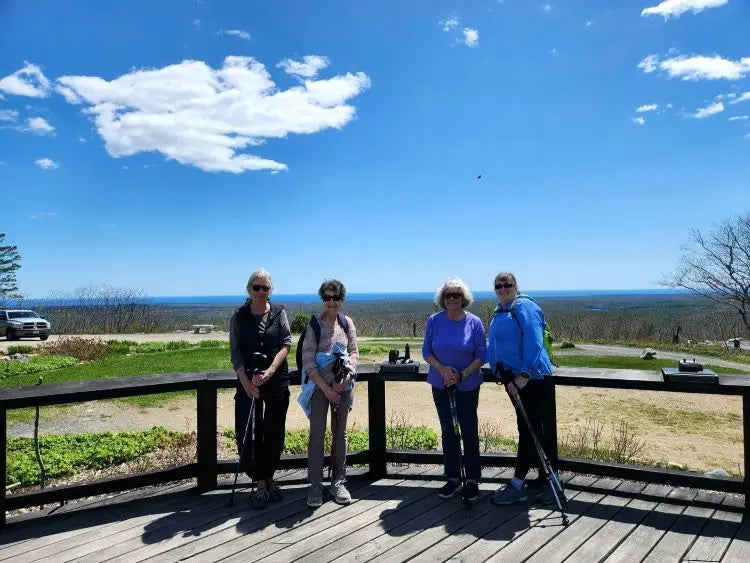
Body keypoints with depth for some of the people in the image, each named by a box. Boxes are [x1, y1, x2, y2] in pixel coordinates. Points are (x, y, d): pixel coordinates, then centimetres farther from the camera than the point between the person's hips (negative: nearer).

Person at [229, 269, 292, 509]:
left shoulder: (279, 313, 3)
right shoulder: (239, 316, 1)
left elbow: (286, 343, -3)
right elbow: (235, 352, -3)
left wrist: (270, 370, -17)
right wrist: (246, 382, -14)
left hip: (277, 380, 1)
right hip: (248, 382, -1)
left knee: (275, 433, 9)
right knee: (250, 433, -1)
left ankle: (269, 477, 28)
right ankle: (261, 484, 13)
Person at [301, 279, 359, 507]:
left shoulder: (347, 323, 3)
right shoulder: (314, 324, -6)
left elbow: (354, 352, 7)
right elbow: (308, 360, -8)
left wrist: (347, 375, -10)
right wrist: (325, 387, -11)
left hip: (343, 386, 3)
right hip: (320, 386, -3)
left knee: (340, 433, 10)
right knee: (317, 434, 0)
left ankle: (338, 482, 22)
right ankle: (315, 485, 13)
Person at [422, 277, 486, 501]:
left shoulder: (474, 322, -8)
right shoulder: (434, 321, -5)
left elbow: (481, 356, -6)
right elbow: (426, 352, 0)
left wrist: (462, 375, -18)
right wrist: (442, 369, -17)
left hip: (468, 386, -2)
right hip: (440, 385, 2)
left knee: (469, 431, 3)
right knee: (448, 431, 10)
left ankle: (472, 480, 18)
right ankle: (453, 478, 23)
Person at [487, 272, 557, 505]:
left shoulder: (524, 307, -12)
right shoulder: (498, 313, 14)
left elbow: (533, 343, -20)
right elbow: (493, 346, 22)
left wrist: (525, 374, -25)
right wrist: (498, 369, 10)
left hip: (533, 378, -9)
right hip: (514, 379, 9)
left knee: (528, 429, -4)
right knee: (534, 429, 15)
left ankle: (517, 486, 2)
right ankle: (548, 479, 28)